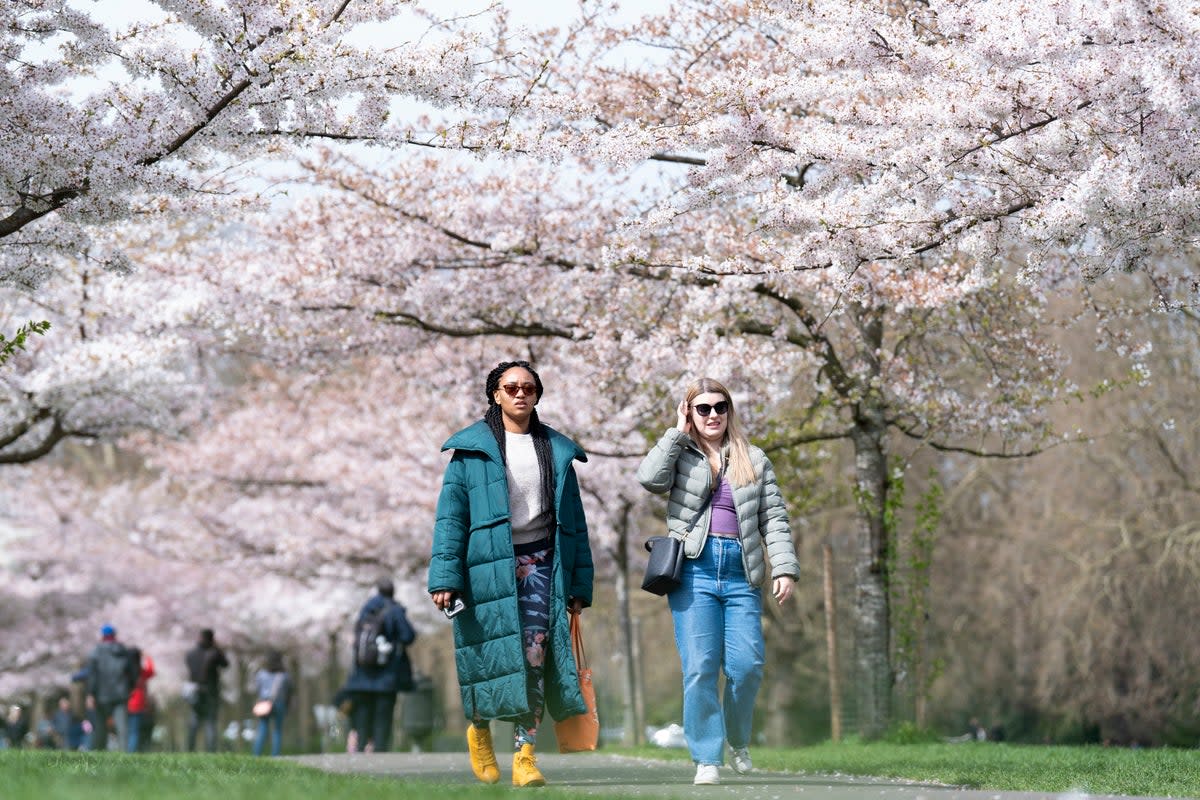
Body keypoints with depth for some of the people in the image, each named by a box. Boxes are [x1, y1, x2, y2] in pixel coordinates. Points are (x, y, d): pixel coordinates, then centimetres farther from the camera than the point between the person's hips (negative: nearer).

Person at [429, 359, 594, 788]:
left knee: (535, 656, -9)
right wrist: (444, 576, -11)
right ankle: (479, 729, 26)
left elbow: (574, 520, 14)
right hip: (489, 564, -2)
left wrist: (580, 585, 9)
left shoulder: (557, 450, 13)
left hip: (541, 562, 2)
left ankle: (525, 756, -9)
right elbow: (450, 515, -1)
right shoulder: (472, 449, 3)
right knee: (495, 656, -2)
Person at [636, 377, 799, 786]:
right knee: (700, 668, -8)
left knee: (747, 665, -7)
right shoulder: (680, 456, 10)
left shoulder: (753, 460, 15)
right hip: (694, 570, -1)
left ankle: (738, 740, 19)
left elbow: (774, 518, 12)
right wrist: (676, 433, -1)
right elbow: (650, 478, -11)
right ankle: (707, 759, -3)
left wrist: (784, 567, 1)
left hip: (740, 575, 1)